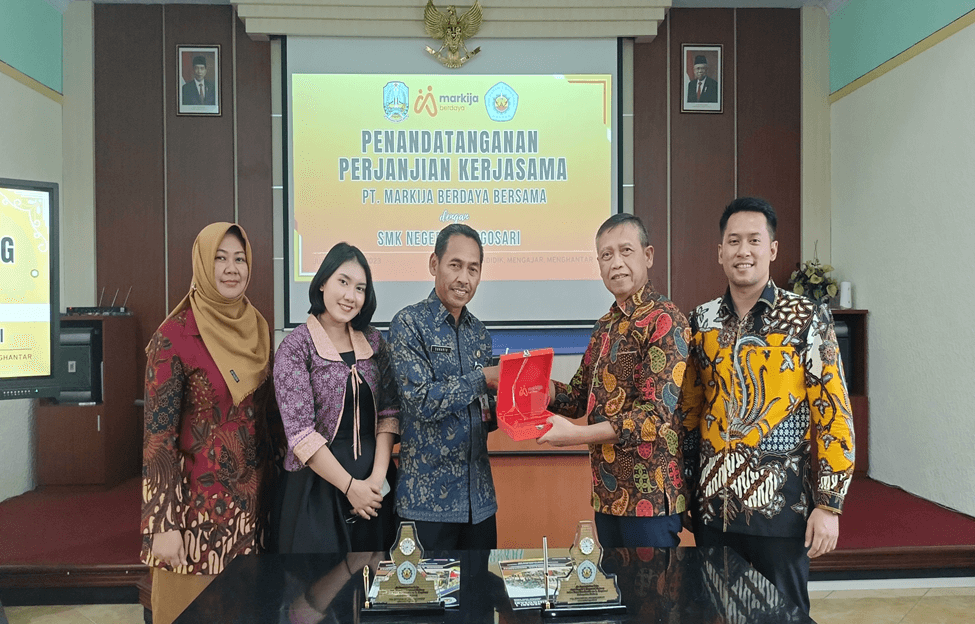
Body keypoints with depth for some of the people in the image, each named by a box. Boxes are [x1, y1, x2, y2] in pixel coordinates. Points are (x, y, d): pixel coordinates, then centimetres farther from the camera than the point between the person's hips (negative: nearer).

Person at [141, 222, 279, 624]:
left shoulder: (257, 329, 4)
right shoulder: (174, 336, -13)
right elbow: (159, 434, -14)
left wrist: (271, 486, 12)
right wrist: (164, 524, -16)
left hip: (252, 500, 5)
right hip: (200, 502, -5)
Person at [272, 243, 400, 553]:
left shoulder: (373, 340, 6)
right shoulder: (296, 347, -8)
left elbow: (389, 411, 2)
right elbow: (300, 433, -13)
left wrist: (378, 476, -10)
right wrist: (350, 486, -13)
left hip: (373, 484, 4)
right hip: (317, 485, -4)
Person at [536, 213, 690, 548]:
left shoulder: (664, 321, -14)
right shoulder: (605, 325, 12)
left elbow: (657, 414, -21)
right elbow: (580, 395, 15)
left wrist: (577, 435, -24)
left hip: (650, 495, -8)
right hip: (607, 493, 8)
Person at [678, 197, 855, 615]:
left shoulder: (807, 320, -7)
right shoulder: (702, 321, 4)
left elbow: (834, 415, -8)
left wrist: (829, 504, -10)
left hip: (780, 508, -3)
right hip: (712, 506, 4)